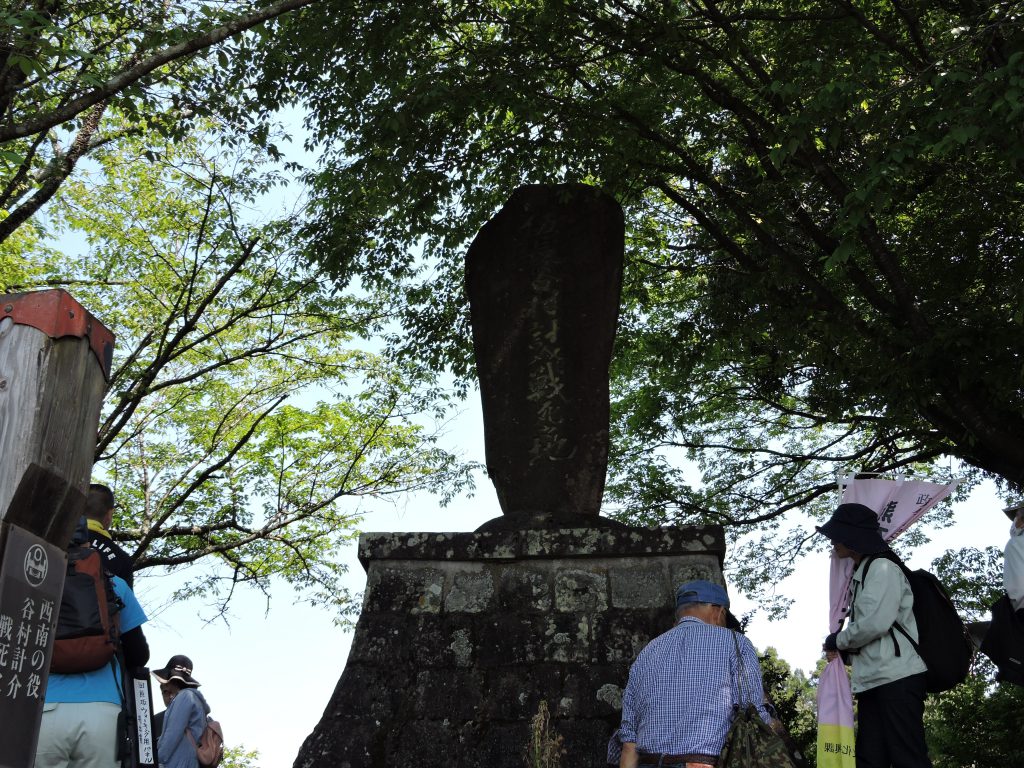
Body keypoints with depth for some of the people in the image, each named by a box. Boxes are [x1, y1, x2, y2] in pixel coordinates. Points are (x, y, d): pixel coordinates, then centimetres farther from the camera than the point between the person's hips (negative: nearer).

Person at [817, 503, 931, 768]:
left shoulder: (882, 567, -6)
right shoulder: (860, 572, 21)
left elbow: (875, 622, -18)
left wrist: (837, 641, -3)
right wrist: (841, 648, 3)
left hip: (897, 677, -9)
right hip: (871, 680, 9)